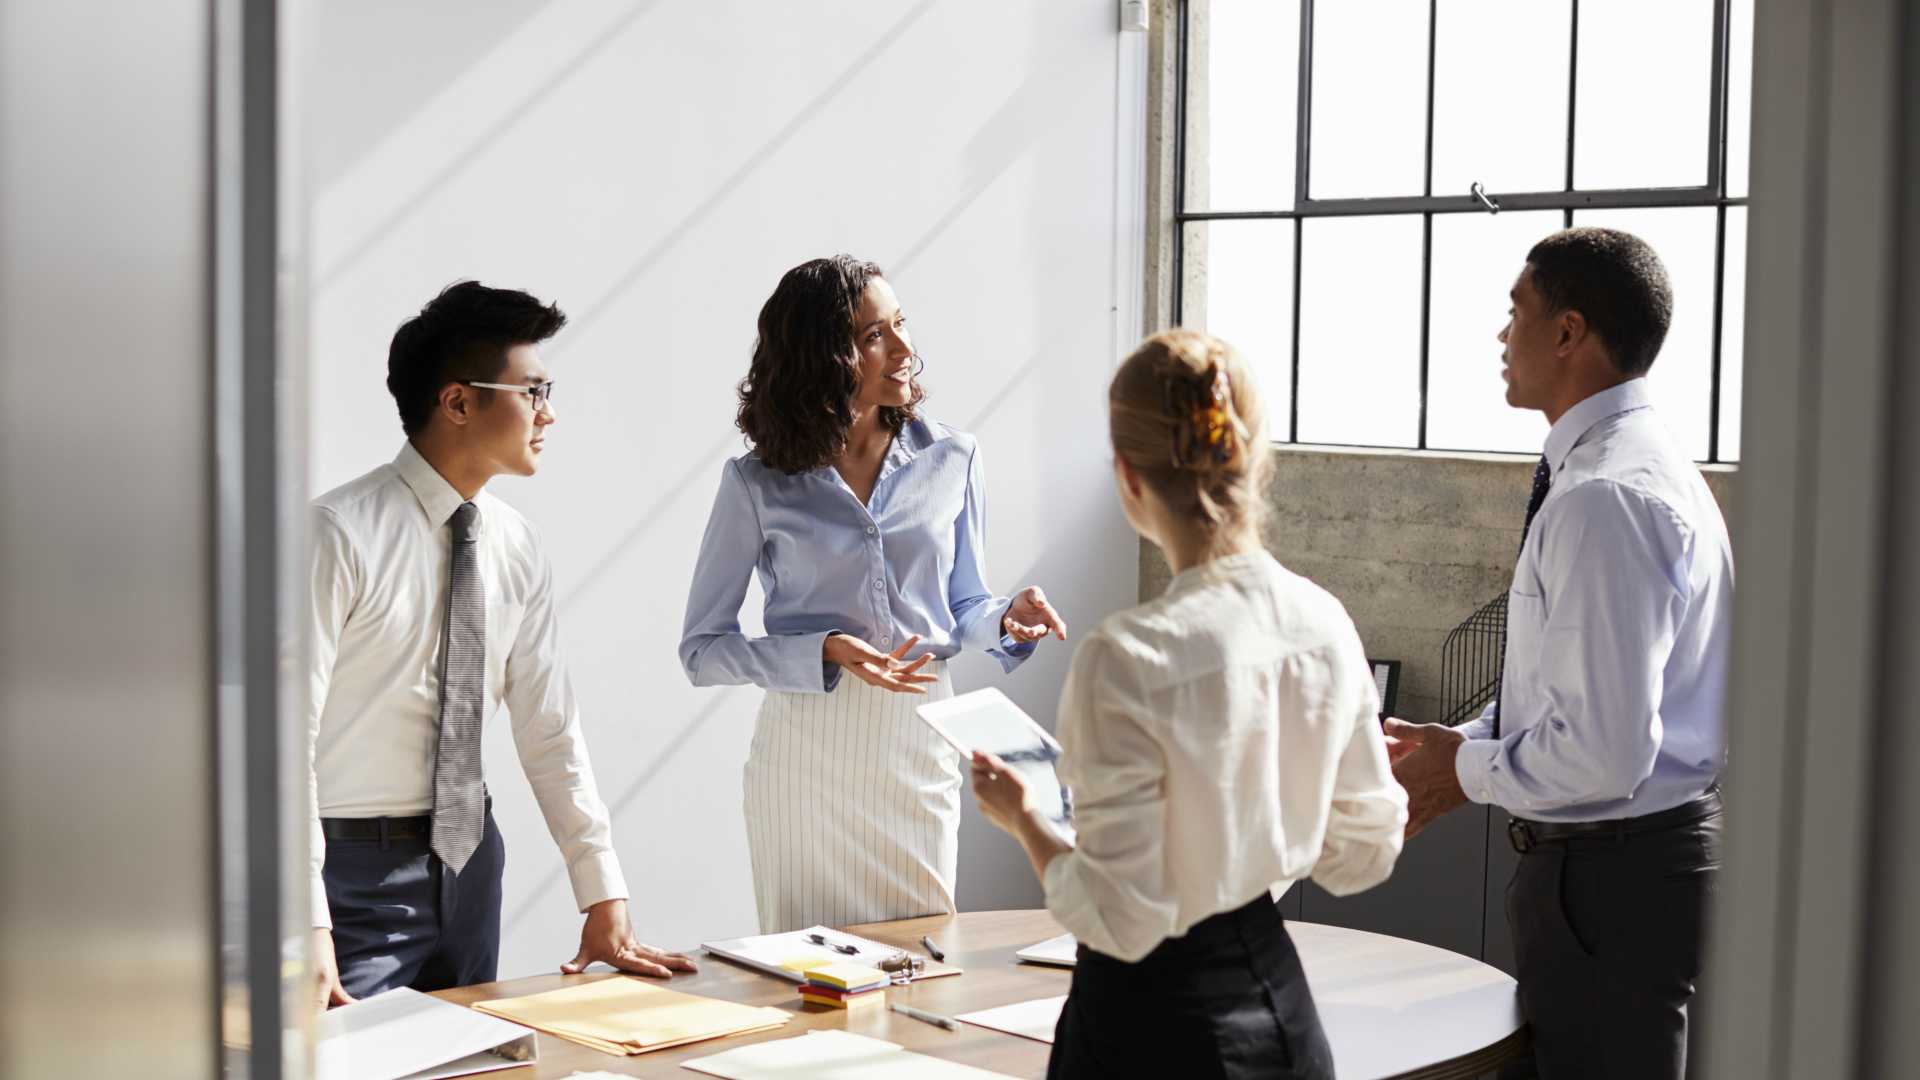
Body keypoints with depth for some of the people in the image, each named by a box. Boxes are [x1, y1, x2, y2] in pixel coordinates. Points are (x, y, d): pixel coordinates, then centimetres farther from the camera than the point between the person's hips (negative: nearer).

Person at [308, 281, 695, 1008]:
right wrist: (307, 929, -24)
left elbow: (550, 730, 7)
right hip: (356, 870, -6)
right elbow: (287, 736, -18)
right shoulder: (340, 534, -15)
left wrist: (605, 904, 4)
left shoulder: (516, 546, 4)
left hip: (468, 861, 6)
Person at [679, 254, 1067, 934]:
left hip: (918, 746, 2)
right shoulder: (758, 483, -5)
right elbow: (702, 650, -4)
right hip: (807, 749, -2)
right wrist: (827, 654, -17)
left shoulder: (950, 459, 2)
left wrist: (1006, 618, -11)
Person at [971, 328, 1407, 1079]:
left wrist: (1023, 821, -3)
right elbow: (1363, 855, 5)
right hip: (1278, 999, 6)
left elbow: (1119, 921, -18)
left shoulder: (1129, 659, -23)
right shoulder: (1325, 624, -5)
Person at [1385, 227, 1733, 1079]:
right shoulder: (1641, 466, 11)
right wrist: (1463, 743, 11)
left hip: (1612, 875, -10)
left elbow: (1605, 750, -28)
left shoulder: (1603, 498, -24)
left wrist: (1465, 771, -12)